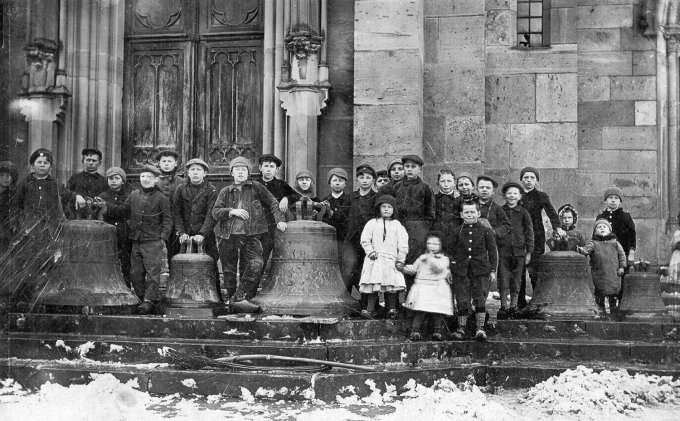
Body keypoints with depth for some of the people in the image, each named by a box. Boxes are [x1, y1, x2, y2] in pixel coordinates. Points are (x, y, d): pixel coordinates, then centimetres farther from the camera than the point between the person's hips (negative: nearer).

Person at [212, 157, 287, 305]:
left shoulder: (256, 187, 10)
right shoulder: (225, 192, 12)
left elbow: (272, 203, 12)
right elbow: (215, 212, 4)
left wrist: (279, 220, -1)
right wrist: (232, 211, -11)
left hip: (250, 235, -2)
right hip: (228, 236, 2)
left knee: (256, 262, -23)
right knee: (229, 269, 4)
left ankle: (240, 295, -15)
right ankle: (231, 296, 20)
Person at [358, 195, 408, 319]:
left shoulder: (397, 225, 12)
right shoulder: (372, 223, 12)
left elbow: (403, 244, 8)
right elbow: (365, 240, 7)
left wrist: (400, 260, 0)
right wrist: (370, 251, -8)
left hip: (391, 259, 0)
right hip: (374, 259, 0)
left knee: (392, 285, -9)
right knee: (373, 284, -8)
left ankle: (391, 309, -5)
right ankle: (370, 309, -6)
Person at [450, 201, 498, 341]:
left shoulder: (486, 231, 3)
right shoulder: (457, 232, 8)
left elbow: (492, 251, 6)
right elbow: (453, 252, 12)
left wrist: (493, 270, 1)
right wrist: (451, 269, 8)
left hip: (481, 270, -1)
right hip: (461, 270, 1)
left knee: (480, 299, -2)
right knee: (462, 300, 3)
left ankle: (480, 328, 1)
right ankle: (461, 328, 9)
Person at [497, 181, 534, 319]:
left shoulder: (523, 213, 4)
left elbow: (529, 232, 6)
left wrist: (529, 252, 3)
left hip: (519, 251, 1)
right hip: (503, 250, 0)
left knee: (516, 280, 6)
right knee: (503, 280, -2)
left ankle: (513, 306, 16)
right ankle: (503, 307, 5)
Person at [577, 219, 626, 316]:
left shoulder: (614, 243, 8)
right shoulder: (593, 243, 2)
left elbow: (622, 254, 12)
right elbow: (586, 250, -13)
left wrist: (622, 267, 4)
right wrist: (580, 249, -35)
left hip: (614, 274, 2)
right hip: (599, 274, -2)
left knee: (614, 293, 7)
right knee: (600, 293, 2)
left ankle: (614, 310, 20)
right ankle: (601, 310, 14)